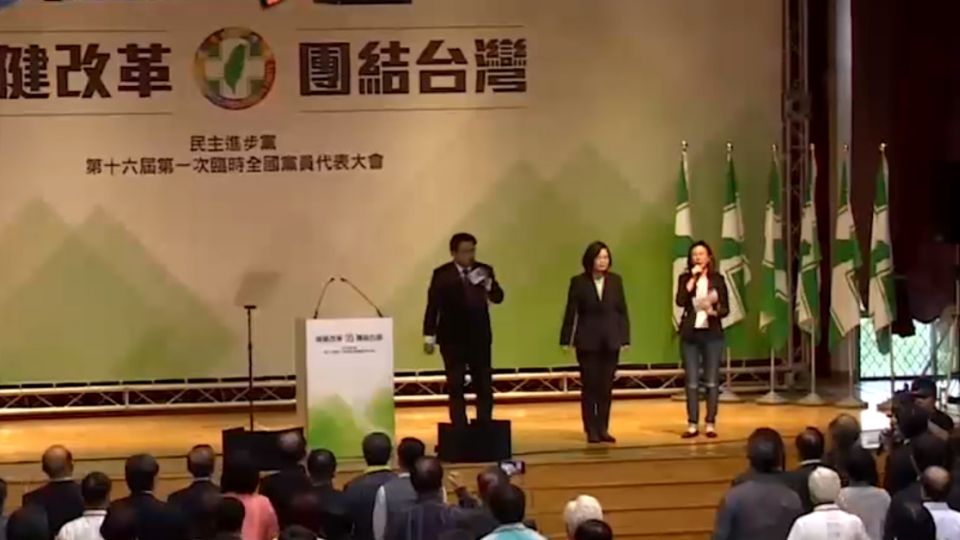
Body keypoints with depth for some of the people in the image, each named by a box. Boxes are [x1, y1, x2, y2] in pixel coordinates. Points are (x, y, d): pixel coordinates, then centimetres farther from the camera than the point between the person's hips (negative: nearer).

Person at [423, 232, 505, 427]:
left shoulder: (484, 271, 3)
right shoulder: (442, 274, -5)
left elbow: (498, 298, -2)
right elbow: (432, 306, -4)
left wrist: (488, 284, -22)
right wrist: (429, 337, -7)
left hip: (479, 338, 3)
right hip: (452, 339, -3)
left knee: (484, 386, 3)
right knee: (455, 387, 0)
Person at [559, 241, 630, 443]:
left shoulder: (616, 280, 4)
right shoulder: (578, 282, -3)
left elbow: (622, 311, 4)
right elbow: (571, 312, -3)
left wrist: (625, 338, -1)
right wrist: (566, 339, -6)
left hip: (610, 340, 2)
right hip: (587, 341, -2)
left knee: (606, 386, 5)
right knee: (589, 386, 1)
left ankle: (603, 429, 11)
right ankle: (591, 430, 6)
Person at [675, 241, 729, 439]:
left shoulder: (717, 279, 4)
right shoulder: (685, 278, 5)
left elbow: (726, 308, 2)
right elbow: (680, 301, -13)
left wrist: (715, 312, -19)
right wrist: (692, 279, -12)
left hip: (712, 333, 0)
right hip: (689, 334, 1)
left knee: (712, 381, 1)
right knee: (691, 381, 1)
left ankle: (711, 424, 6)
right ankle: (692, 424, 7)